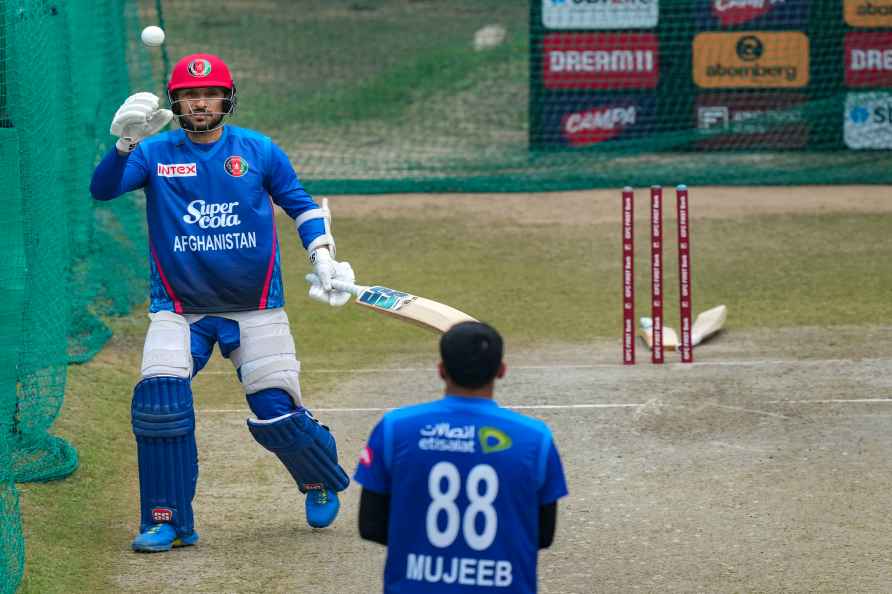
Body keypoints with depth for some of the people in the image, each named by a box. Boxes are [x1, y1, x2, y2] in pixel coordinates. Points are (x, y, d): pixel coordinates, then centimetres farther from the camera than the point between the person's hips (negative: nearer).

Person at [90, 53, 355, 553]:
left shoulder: (259, 151, 1)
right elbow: (103, 189, -17)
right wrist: (126, 142, -35)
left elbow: (302, 206, 9)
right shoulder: (155, 153, -2)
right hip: (179, 311, 0)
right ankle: (167, 522, -8)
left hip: (255, 309, 0)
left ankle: (321, 481, 28)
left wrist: (325, 260, -5)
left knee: (277, 413, -5)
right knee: (159, 400, -20)